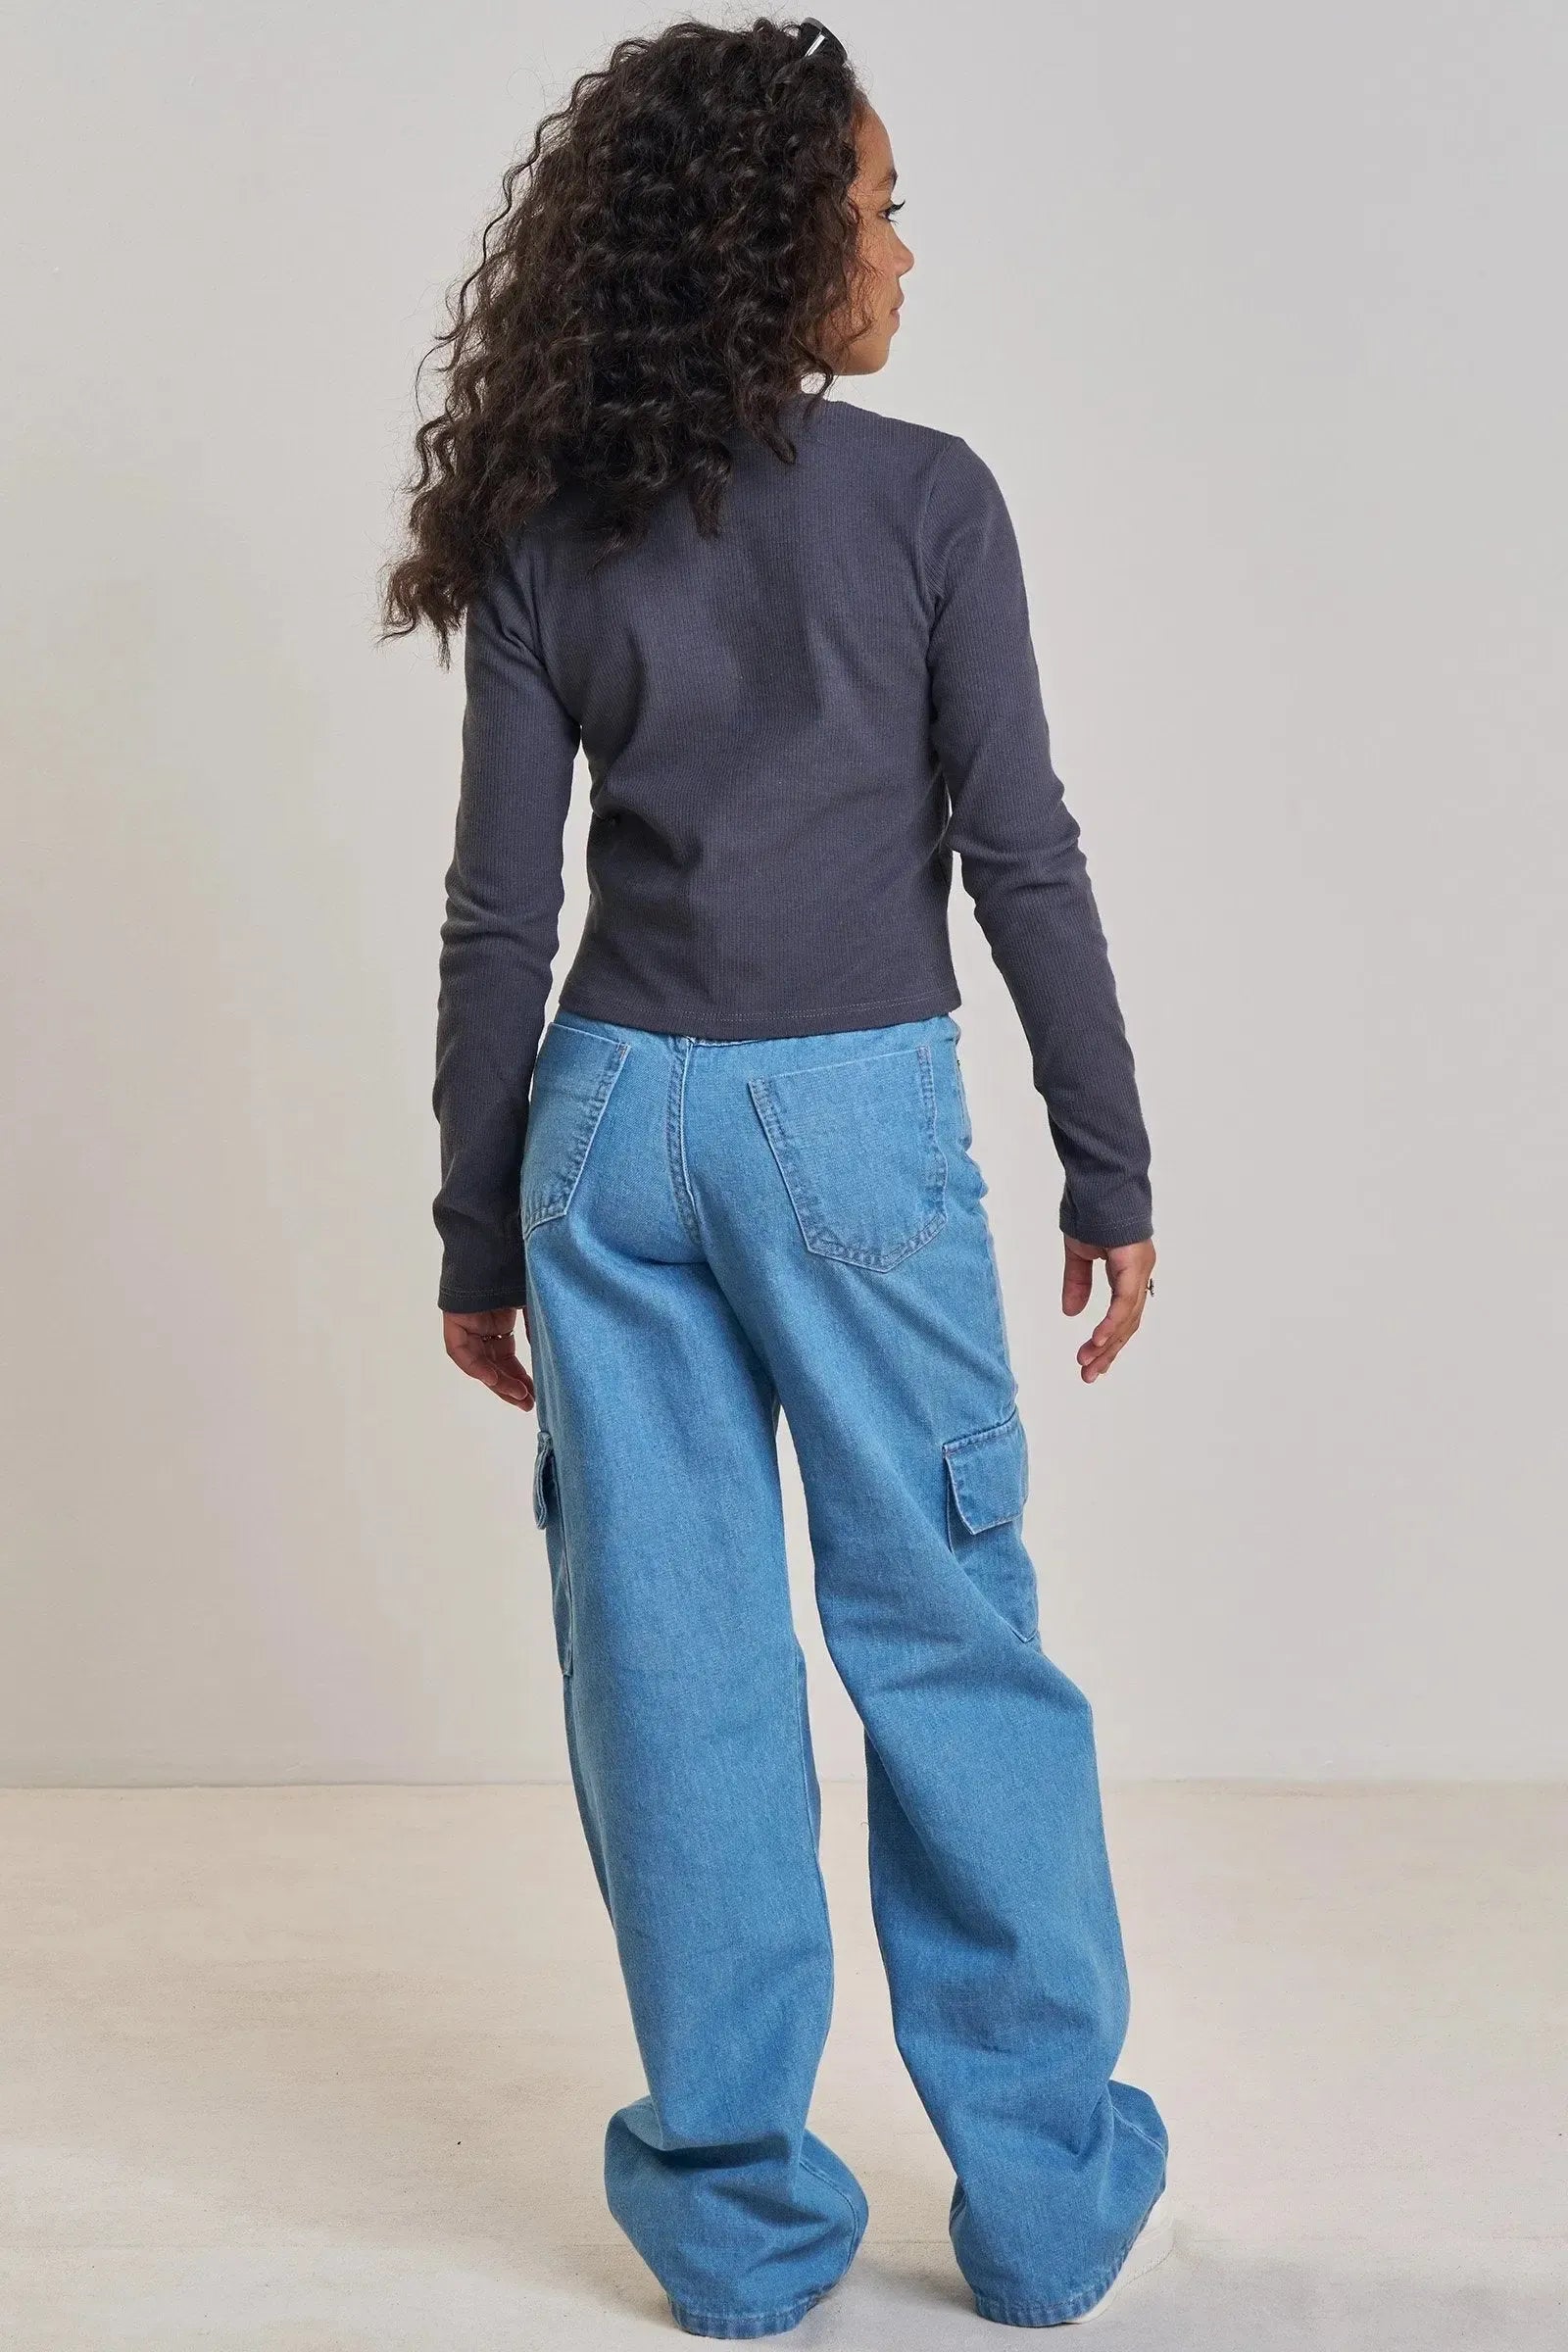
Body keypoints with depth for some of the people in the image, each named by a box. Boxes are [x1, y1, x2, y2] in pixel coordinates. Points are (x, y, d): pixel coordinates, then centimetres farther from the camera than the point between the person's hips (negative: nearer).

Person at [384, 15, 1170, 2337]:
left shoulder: (545, 537, 6)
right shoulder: (925, 498, -2)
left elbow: (500, 909, 4)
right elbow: (1022, 857, -4)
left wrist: (478, 1232, 9)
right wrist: (1111, 1168, 3)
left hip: (609, 1119, 3)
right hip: (856, 1121, -3)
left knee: (673, 1661, 8)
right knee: (946, 1640, 8)